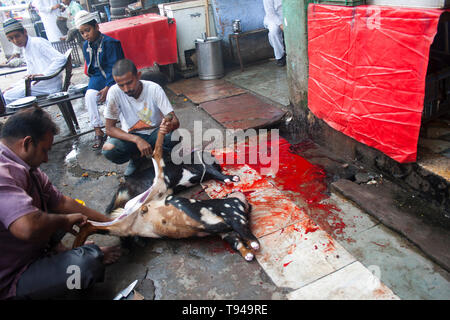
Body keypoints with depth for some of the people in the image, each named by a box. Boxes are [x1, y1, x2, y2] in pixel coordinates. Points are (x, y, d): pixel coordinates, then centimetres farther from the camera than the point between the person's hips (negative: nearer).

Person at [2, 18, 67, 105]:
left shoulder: (38, 43, -9)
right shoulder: (25, 50, 19)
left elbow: (61, 59, -22)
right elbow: (30, 76, 24)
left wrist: (43, 74, -29)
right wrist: (14, 86, 12)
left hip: (49, 85, -9)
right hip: (39, 83, 9)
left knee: (8, 96, -15)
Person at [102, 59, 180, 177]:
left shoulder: (154, 89, -20)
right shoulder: (114, 92, -19)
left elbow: (175, 121, -21)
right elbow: (109, 128, -16)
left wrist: (170, 126, -48)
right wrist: (137, 140, -31)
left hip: (155, 133, -1)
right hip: (131, 136, 1)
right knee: (108, 150, -28)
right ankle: (136, 157, 3)